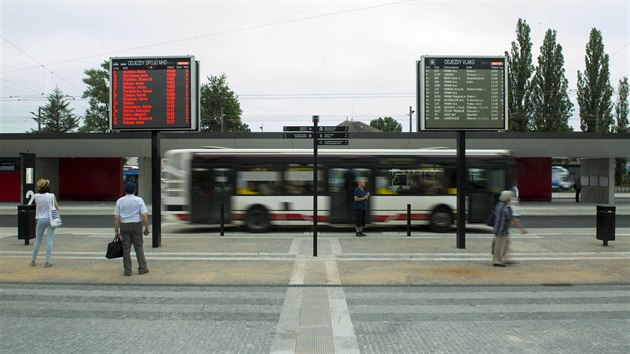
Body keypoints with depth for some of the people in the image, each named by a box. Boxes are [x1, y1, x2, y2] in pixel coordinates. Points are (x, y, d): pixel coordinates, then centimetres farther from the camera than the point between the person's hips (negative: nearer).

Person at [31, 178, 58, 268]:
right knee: (49, 240, 2)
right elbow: (57, 208, -1)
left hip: (40, 220, 2)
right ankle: (47, 261, 0)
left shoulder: (36, 196, -6)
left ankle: (33, 260, 23)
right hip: (50, 219, -2)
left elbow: (36, 205, 11)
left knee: (38, 240, 15)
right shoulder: (51, 196, -10)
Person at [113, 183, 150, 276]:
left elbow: (116, 217, -1)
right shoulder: (139, 200, -4)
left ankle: (127, 270, 9)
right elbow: (144, 216, -11)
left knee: (126, 248, 7)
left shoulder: (119, 201, 2)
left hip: (124, 226, 1)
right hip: (136, 225, -1)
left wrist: (116, 230, 5)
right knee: (139, 247, 8)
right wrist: (147, 228, -3)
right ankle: (142, 268, 9)